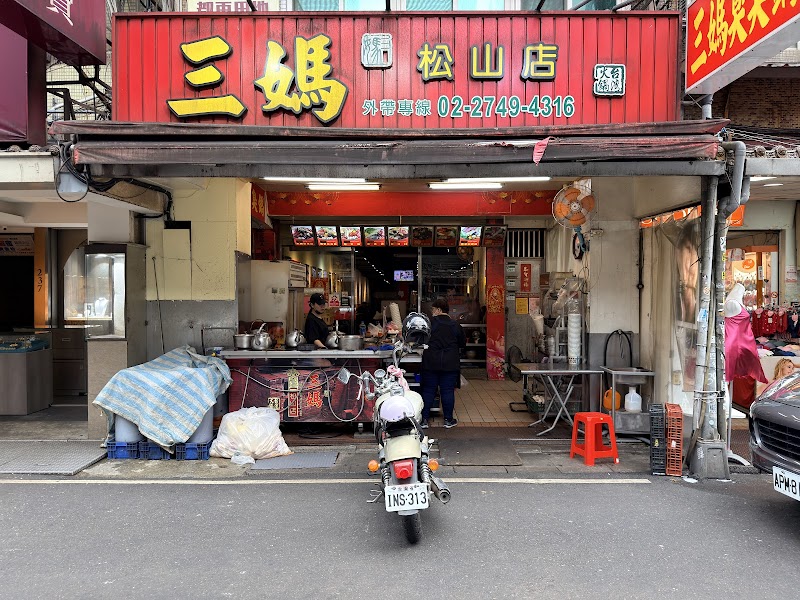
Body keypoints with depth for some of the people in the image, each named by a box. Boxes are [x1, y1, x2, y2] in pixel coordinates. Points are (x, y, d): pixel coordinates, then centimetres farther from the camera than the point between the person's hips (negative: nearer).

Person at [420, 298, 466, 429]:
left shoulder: (429, 323, -6)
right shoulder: (455, 326, 1)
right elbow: (463, 343, 11)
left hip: (431, 363, -1)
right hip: (450, 364, 1)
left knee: (428, 390, 6)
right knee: (448, 391, 7)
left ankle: (424, 419, 9)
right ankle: (448, 419, 13)